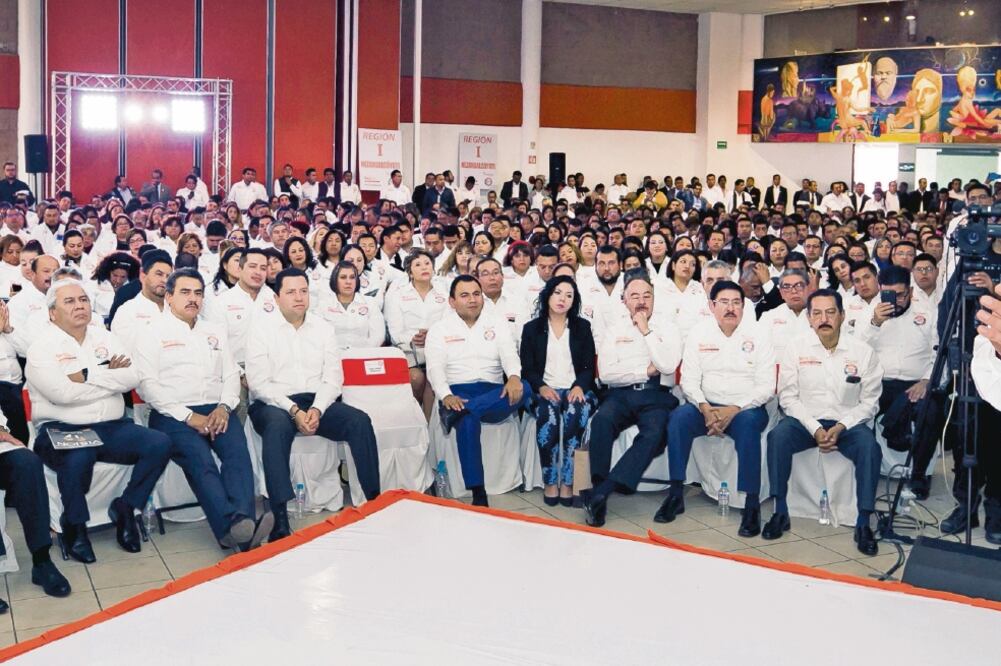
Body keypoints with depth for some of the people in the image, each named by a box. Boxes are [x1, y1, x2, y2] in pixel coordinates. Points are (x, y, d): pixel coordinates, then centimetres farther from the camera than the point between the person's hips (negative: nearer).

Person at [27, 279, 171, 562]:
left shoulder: (105, 338, 13)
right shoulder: (42, 348, -1)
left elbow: (131, 378, -3)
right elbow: (63, 393, -18)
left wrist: (87, 376, -11)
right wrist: (110, 377, -8)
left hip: (112, 427, 5)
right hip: (62, 430, -5)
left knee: (159, 444, -19)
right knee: (78, 458, -37)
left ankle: (124, 508, 2)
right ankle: (74, 524, -8)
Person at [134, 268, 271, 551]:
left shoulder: (215, 331, 25)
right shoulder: (153, 334, 9)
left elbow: (231, 374, 18)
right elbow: (148, 385, -2)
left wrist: (224, 407, -4)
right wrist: (188, 416, -12)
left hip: (216, 410, 4)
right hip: (172, 415, -3)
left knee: (238, 450, -29)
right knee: (199, 459, -32)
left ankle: (244, 521, -46)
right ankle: (230, 526, -46)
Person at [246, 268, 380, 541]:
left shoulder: (324, 329, 12)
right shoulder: (262, 331, 3)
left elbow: (333, 378, 5)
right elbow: (259, 383, -6)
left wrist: (316, 410, -14)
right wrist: (294, 411, -18)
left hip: (316, 402, 3)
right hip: (274, 404, -3)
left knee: (360, 420, -22)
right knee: (277, 426, -37)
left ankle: (374, 500, -19)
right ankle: (281, 521, -43)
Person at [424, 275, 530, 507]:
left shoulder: (497, 325, 16)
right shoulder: (439, 329, 10)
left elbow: (509, 355, 1)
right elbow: (435, 368, -2)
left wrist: (514, 377, -24)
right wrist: (446, 396, -23)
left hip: (493, 395, 3)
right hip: (457, 391, -2)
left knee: (523, 388, -30)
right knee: (468, 422, -38)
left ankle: (457, 412, -37)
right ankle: (478, 495, -36)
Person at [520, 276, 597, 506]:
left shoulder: (582, 327, 16)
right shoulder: (531, 328, 13)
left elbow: (589, 366, 9)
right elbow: (527, 368, 6)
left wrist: (579, 386, -12)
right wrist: (541, 387, -14)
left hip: (576, 389, 1)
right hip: (546, 391, 0)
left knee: (576, 413, -35)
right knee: (547, 414, -36)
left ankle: (567, 481, -29)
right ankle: (550, 481, -27)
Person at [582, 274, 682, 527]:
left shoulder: (666, 325, 9)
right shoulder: (615, 327, 11)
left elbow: (669, 365, -9)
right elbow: (606, 373, -1)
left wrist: (646, 331, -7)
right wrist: (647, 371, -5)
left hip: (656, 396, -1)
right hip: (621, 394, 1)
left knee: (655, 432, -32)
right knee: (602, 419, -33)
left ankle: (600, 493, -36)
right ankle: (596, 489, -30)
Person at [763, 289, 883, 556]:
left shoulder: (863, 352, 0)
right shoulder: (797, 348, 1)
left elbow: (869, 402, 1)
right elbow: (788, 397, -2)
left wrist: (840, 428, -13)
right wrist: (814, 429, -14)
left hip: (848, 423, 0)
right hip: (806, 421, 0)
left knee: (869, 447, -31)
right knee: (778, 437, -29)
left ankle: (863, 524, -21)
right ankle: (780, 512, -18)